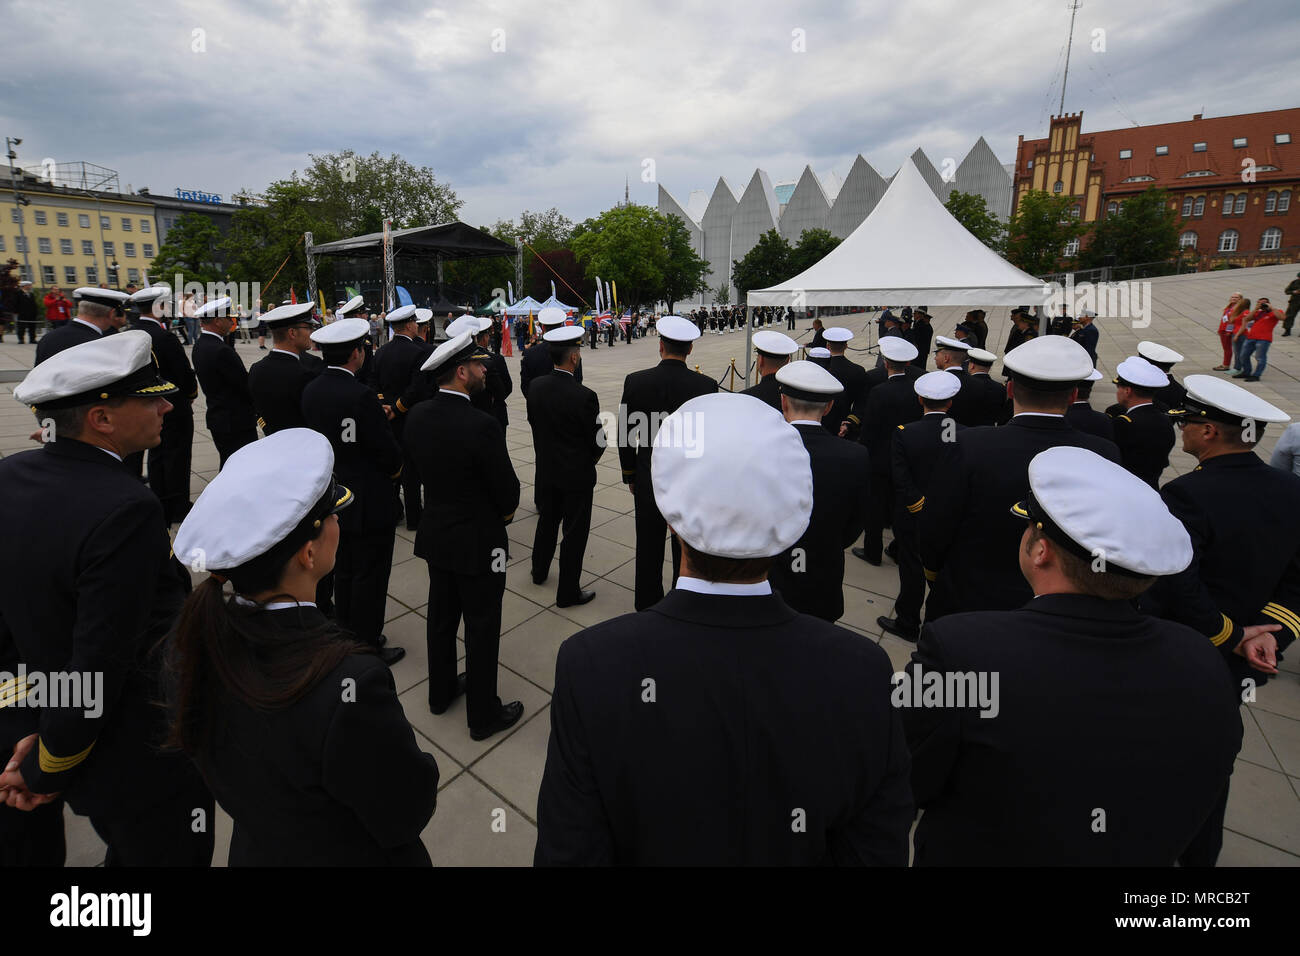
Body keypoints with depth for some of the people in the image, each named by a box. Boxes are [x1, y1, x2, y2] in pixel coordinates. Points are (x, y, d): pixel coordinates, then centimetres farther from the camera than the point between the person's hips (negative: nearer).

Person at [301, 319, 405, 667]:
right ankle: (367, 648, 20)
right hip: (370, 504, -8)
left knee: (344, 573, 21)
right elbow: (389, 454, -20)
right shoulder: (360, 396, -25)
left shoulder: (311, 390, 0)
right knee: (369, 578, 6)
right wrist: (394, 468, 2)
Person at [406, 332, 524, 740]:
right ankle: (483, 714, 25)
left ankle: (441, 691, 44)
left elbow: (423, 468, 7)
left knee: (442, 615, 23)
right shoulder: (480, 425, -27)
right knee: (482, 629, 9)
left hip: (436, 534, 7)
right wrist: (503, 511, 3)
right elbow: (508, 492, -18)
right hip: (478, 542, -7)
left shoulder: (417, 415, -4)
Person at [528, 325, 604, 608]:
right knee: (575, 531, 7)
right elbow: (598, 441, -16)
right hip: (577, 473, -6)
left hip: (545, 468, 6)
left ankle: (539, 571, 44)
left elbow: (533, 422, 6)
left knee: (547, 521, 25)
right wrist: (591, 458, 6)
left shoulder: (536, 386, -6)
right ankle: (568, 592, 18)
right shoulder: (584, 396, -24)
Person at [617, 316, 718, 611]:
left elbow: (626, 435, -4)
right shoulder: (706, 385, -13)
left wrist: (630, 476, 9)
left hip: (649, 479, 1)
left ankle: (647, 605, 31)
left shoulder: (635, 381, -11)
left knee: (649, 546, 15)